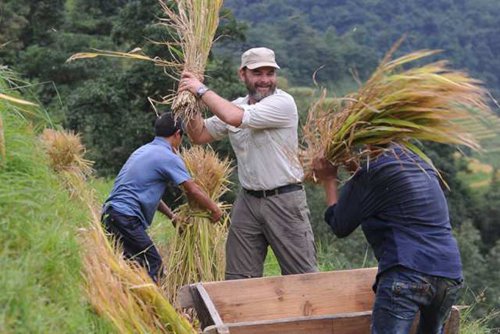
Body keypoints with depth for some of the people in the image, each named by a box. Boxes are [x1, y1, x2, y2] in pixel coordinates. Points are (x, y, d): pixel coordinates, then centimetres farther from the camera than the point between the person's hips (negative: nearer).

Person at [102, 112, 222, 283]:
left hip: (110, 212, 9)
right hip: (126, 217, -9)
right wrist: (214, 209, 8)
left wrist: (171, 215, 26)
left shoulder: (144, 150, 20)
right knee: (152, 265, -6)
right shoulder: (169, 157, -7)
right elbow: (193, 190, -7)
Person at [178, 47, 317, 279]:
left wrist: (202, 90, -14)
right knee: (238, 278, 11)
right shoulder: (234, 106, 8)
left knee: (303, 275, 0)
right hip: (248, 201, 6)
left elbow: (235, 117, -25)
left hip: (284, 200, -6)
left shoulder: (283, 103, -14)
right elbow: (199, 136, 14)